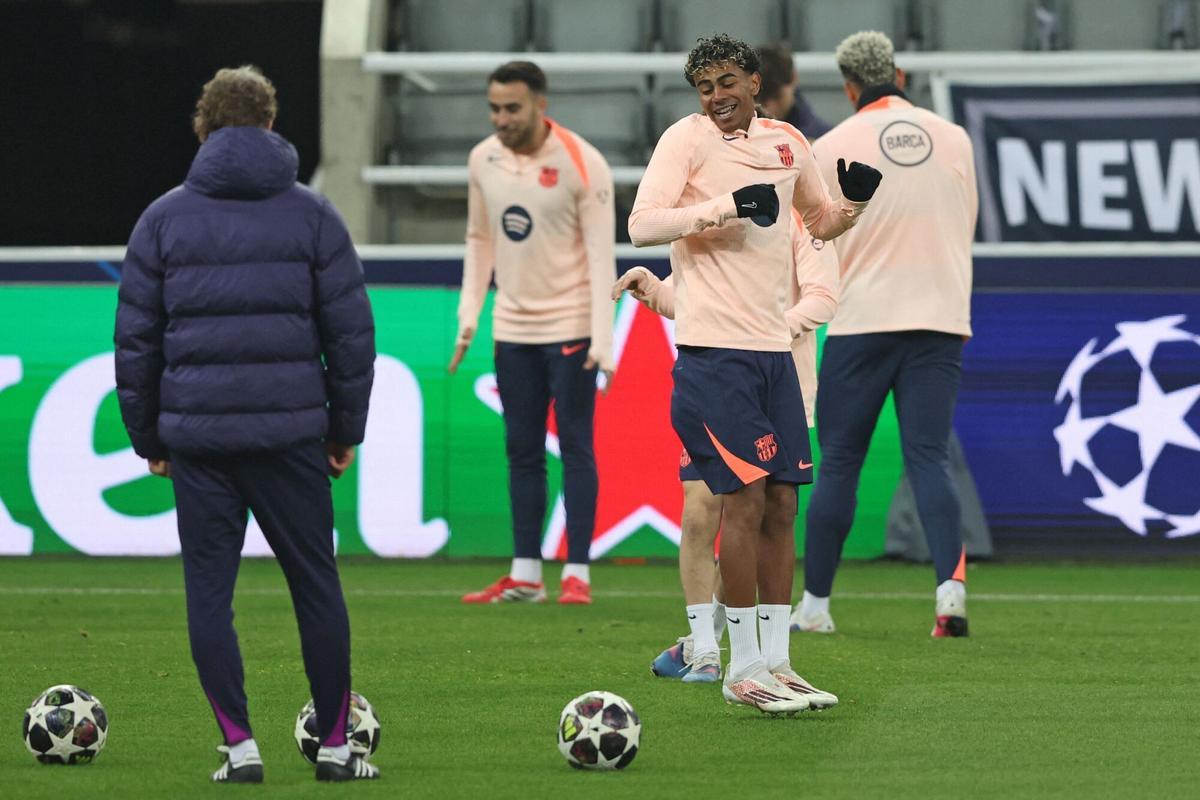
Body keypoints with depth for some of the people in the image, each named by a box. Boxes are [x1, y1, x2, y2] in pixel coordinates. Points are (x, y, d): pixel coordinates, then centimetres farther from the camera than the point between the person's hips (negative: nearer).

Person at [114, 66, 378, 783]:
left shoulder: (163, 219, 5)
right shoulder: (312, 215, 4)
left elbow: (136, 339, 5)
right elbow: (351, 329, 3)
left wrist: (148, 437, 13)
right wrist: (347, 428, 11)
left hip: (197, 434, 0)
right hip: (290, 429, 0)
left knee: (209, 589, 4)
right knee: (316, 584, 7)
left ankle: (240, 746, 0)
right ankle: (335, 746, 9)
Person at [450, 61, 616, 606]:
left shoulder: (581, 163, -12)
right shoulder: (483, 160, 4)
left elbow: (601, 253, -12)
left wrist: (602, 337, -17)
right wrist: (469, 315, 6)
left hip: (568, 327, -5)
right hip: (512, 328, 5)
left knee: (575, 449, -2)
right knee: (522, 452, 7)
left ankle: (577, 573, 0)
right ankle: (525, 575, 10)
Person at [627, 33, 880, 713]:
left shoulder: (788, 142, 12)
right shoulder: (688, 138, -6)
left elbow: (821, 220, 27)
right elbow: (643, 225, -15)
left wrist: (856, 200, 5)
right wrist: (725, 206, -25)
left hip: (774, 348, 6)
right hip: (713, 350, -6)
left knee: (782, 505, 6)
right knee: (746, 499, -9)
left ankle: (776, 662, 13)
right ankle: (742, 669, -3)